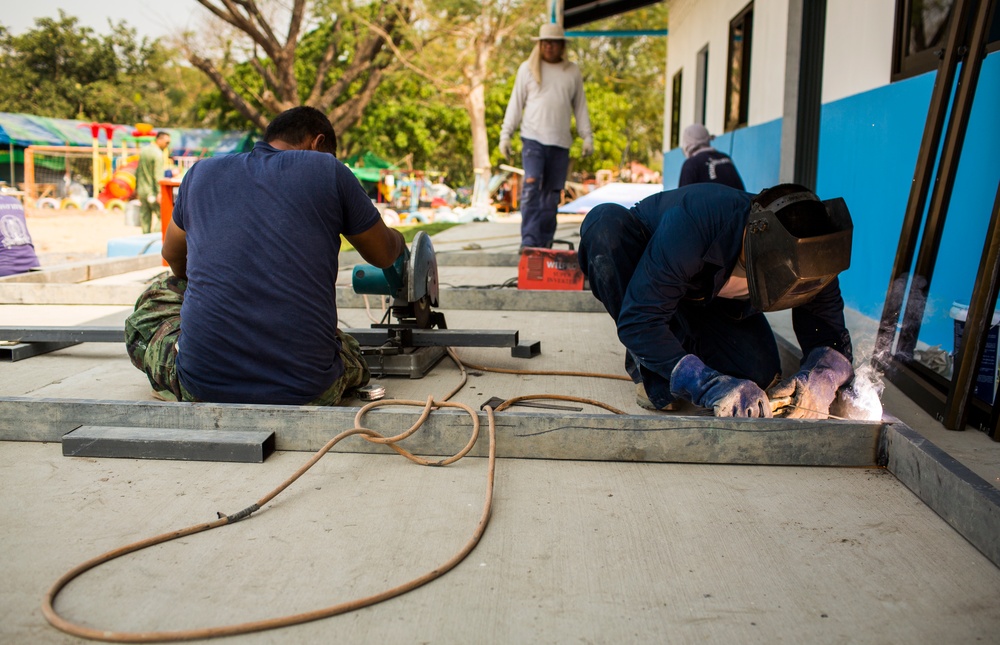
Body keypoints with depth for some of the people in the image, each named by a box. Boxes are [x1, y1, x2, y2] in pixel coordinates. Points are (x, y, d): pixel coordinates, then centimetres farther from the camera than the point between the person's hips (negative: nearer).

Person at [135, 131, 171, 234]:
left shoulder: (143, 150, 12)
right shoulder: (158, 154, -13)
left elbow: (138, 171, 18)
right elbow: (158, 175, -18)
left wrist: (137, 189, 24)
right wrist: (159, 193, -19)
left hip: (142, 191, 8)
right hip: (153, 192, -8)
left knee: (145, 218, 9)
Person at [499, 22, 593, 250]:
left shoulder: (572, 71, 12)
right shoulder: (528, 68, 7)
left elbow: (580, 106, 16)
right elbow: (516, 103, 8)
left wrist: (587, 136, 9)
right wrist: (505, 134, 2)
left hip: (561, 142, 2)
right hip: (533, 137, -2)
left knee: (552, 193, 3)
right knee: (531, 186, -16)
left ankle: (544, 243, 9)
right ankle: (529, 241, -17)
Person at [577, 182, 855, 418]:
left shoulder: (807, 261, -28)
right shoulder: (690, 225, -44)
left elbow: (831, 338, -19)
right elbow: (636, 322, -44)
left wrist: (821, 379, -43)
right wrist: (711, 385, -54)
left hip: (709, 299, 3)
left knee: (759, 371, -24)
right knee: (606, 221, -38)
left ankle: (680, 335, 10)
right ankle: (653, 374, -25)